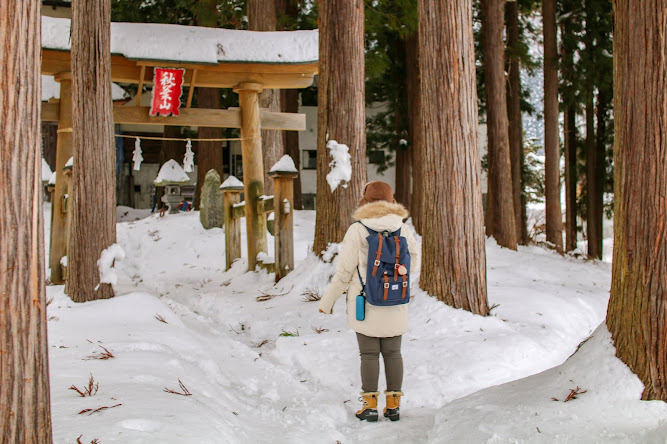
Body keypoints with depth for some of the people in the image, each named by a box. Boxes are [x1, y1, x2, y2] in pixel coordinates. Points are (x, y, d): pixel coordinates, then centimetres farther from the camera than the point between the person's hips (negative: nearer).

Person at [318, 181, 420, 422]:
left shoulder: (357, 231, -12)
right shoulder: (404, 230, -3)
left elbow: (344, 272, -7)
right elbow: (413, 267, 6)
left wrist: (327, 301, 4)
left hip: (365, 306, -3)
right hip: (395, 306, 3)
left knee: (369, 354, 5)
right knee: (392, 353, 11)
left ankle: (370, 405, 7)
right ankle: (393, 405, 15)